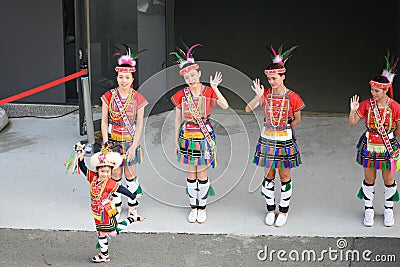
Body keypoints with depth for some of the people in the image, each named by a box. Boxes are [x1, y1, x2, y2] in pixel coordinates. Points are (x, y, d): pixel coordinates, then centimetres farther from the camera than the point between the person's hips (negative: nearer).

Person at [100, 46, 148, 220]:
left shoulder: (137, 98, -5)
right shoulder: (109, 96, -4)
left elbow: (139, 124, -4)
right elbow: (104, 121, -1)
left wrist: (134, 146, -10)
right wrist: (106, 142, -10)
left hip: (131, 141, 0)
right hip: (113, 141, 0)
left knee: (130, 175, 7)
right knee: (116, 175, 6)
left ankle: (133, 205, 23)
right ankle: (117, 206, 19)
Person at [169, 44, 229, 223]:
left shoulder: (209, 92, -5)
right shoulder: (181, 95, 0)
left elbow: (225, 106, -21)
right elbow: (178, 119, 7)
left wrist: (215, 88, -27)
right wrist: (176, 141, 8)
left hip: (205, 136, -2)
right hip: (187, 137, 2)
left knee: (202, 173, 4)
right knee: (191, 173, 7)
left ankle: (202, 207, 17)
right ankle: (193, 207, 20)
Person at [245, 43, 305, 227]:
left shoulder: (292, 97, -10)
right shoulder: (265, 94, -3)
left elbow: (297, 119, 4)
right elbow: (248, 109, -12)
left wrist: (284, 129, 0)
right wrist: (258, 96, -25)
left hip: (285, 142, -2)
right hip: (267, 141, 2)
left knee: (284, 177, 9)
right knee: (268, 176, 11)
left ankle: (283, 211, 22)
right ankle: (270, 210, 25)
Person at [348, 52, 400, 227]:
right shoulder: (366, 104, -7)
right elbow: (351, 123, -7)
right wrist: (353, 110, -23)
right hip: (369, 147, 1)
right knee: (369, 180, 11)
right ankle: (368, 209, 26)